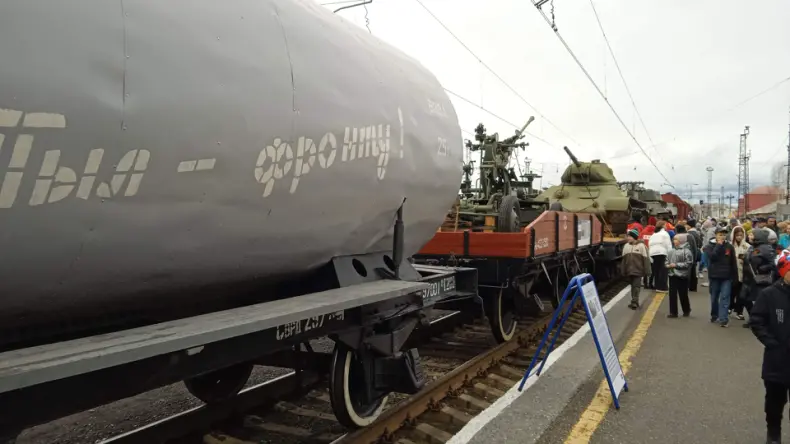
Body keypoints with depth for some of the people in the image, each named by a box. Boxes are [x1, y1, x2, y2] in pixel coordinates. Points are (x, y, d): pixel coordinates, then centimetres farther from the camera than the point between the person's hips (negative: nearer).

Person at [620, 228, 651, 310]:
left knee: (636, 286, -7)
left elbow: (645, 259, -7)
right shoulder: (626, 246, 9)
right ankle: (635, 302, 20)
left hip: (638, 270, -5)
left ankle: (634, 302, -7)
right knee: (633, 286, 12)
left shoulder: (641, 246, -6)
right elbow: (624, 259, 12)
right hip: (629, 270, 5)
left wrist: (646, 271, -10)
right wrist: (623, 271, 10)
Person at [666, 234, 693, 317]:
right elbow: (667, 260, 17)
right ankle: (673, 312, 10)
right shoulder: (671, 251, 7)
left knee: (683, 294, 7)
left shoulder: (686, 251, -12)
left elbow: (688, 263, -16)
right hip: (672, 275, 5)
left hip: (682, 276, -5)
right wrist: (668, 265, -3)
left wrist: (676, 265, -18)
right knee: (672, 294, 4)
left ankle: (686, 311, 28)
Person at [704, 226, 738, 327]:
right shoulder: (710, 246, -1)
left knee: (725, 298, -6)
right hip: (714, 276, 0)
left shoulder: (730, 246, 2)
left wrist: (735, 275, 6)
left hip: (726, 276, 0)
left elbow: (733, 262, 6)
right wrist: (719, 245, -15)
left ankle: (723, 319, -9)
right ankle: (714, 315, 28)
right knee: (714, 297, 12)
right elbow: (712, 256, -21)